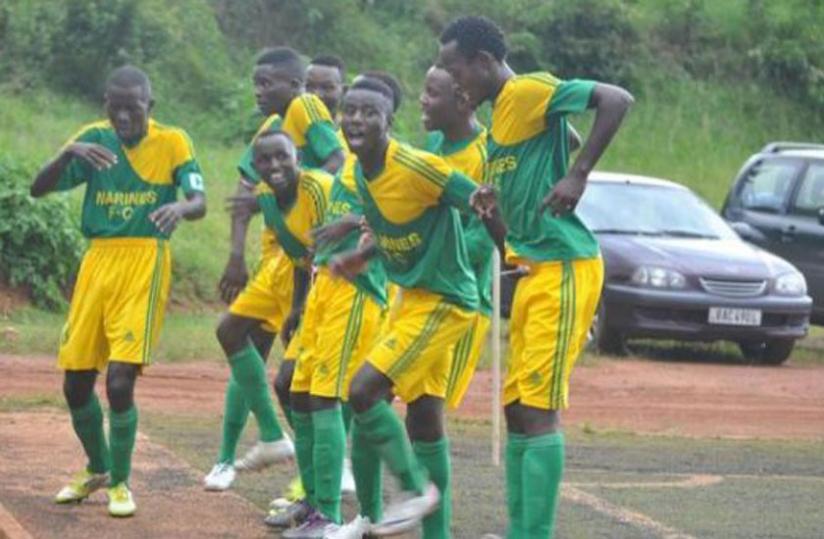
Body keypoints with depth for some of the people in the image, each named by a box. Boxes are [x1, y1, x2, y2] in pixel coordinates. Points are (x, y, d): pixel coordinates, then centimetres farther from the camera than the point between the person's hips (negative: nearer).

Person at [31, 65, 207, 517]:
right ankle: (98, 470, 33)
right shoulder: (94, 139, 2)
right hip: (98, 260, 4)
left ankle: (120, 482, 6)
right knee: (76, 383, 8)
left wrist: (180, 208, -36)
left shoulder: (172, 142, -4)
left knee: (120, 380, -14)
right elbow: (38, 189, -5)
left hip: (145, 263, -4)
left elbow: (199, 202, -12)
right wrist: (70, 152, -24)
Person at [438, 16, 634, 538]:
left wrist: (578, 176, -22)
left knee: (538, 409, -12)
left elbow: (618, 100, -21)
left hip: (563, 266, -10)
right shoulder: (500, 116, 16)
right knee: (517, 407, 12)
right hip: (533, 270, 10)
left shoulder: (530, 91, -12)